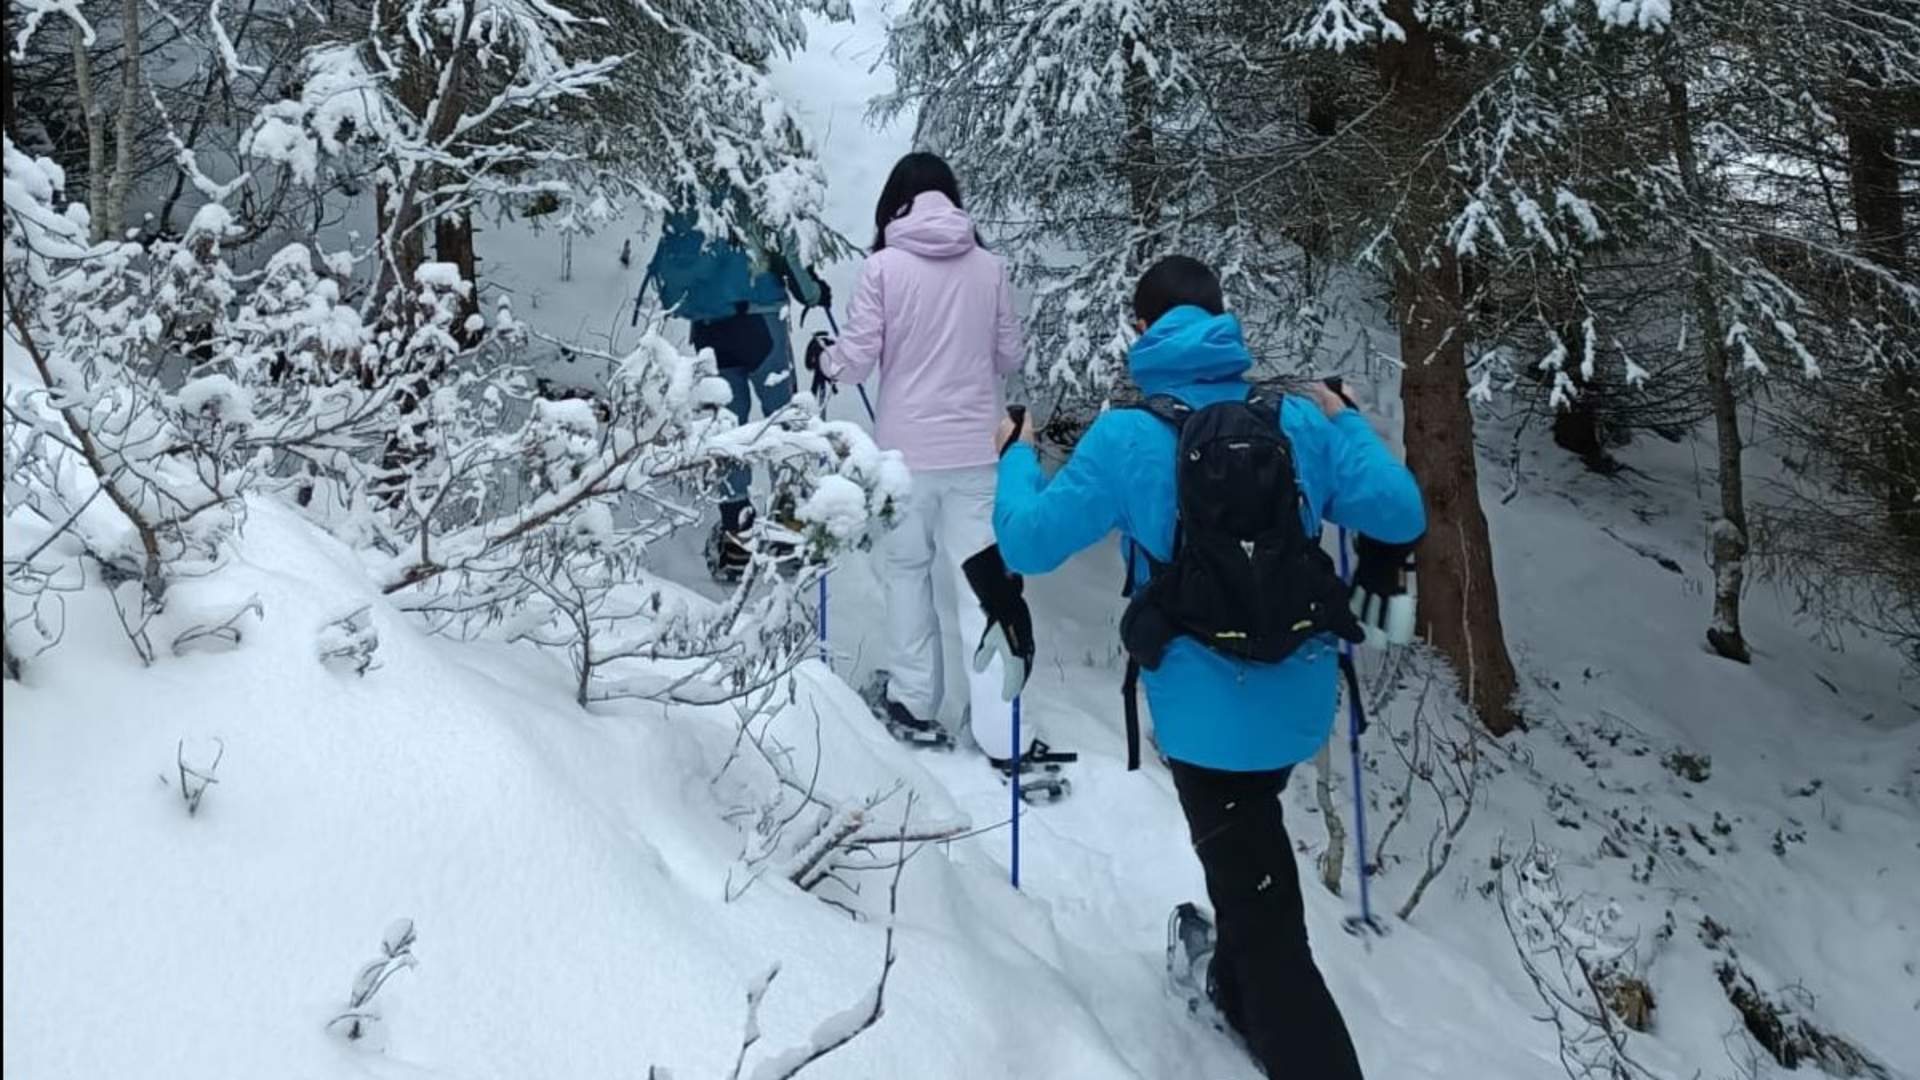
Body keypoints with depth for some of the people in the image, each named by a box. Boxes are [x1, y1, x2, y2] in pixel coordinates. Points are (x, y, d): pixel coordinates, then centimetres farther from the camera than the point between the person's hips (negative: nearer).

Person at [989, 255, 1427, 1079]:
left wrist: (1016, 458, 10)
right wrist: (1346, 423, 16)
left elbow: (1028, 545, -10)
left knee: (1267, 923, 6)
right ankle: (1239, 996, 53)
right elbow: (1402, 518, 1)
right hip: (1299, 700, 6)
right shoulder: (1300, 421, -4)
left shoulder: (1126, 437, -14)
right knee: (1251, 846, 32)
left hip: (1208, 713, -5)